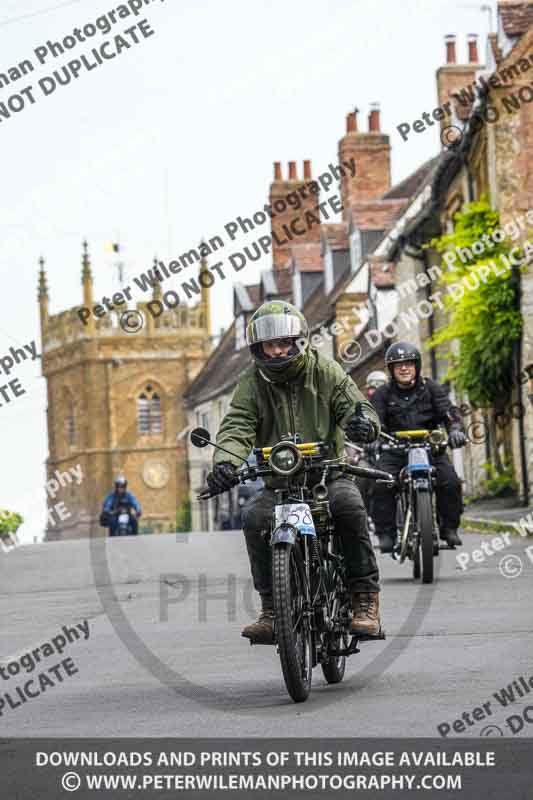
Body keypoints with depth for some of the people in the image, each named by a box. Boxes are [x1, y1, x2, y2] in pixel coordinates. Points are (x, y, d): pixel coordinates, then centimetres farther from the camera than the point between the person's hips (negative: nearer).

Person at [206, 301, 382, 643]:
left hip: (330, 473, -1)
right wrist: (225, 461, -31)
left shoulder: (325, 371, 2)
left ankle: (366, 601, -26)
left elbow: (353, 404, -4)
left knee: (349, 506, -33)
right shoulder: (253, 383, 3)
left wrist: (364, 421, -32)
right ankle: (271, 608, -17)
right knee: (254, 518, -28)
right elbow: (237, 426, -9)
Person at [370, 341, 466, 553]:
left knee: (450, 482, -20)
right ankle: (386, 534, -14)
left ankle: (449, 528, -2)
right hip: (395, 451, 0)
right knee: (381, 486, -24)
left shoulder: (431, 388, 8)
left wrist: (455, 429, -24)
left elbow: (448, 411, -2)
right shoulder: (382, 394, 7)